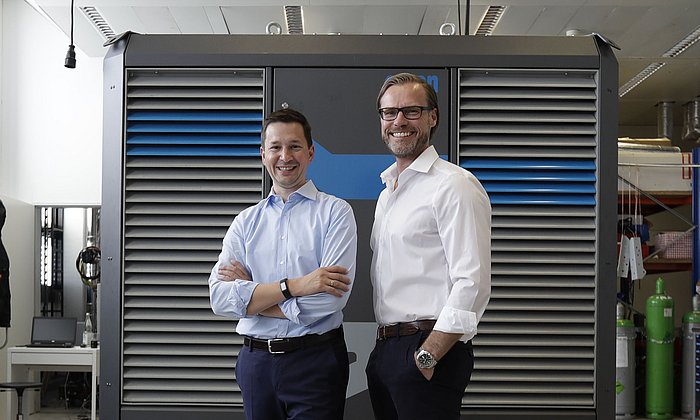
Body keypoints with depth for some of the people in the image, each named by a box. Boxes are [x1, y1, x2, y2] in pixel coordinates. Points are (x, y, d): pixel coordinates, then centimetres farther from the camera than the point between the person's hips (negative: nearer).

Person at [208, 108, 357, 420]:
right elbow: (219, 298, -5)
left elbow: (331, 299, -15)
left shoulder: (335, 212, -3)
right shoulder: (246, 222, 8)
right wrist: (294, 286, -17)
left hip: (315, 361, -3)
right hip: (255, 362, 4)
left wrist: (249, 296, -7)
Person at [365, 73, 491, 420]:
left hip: (431, 348, -8)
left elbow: (472, 284, -17)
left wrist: (427, 355, -19)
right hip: (384, 350, 8)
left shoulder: (455, 185, -9)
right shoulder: (388, 192, 18)